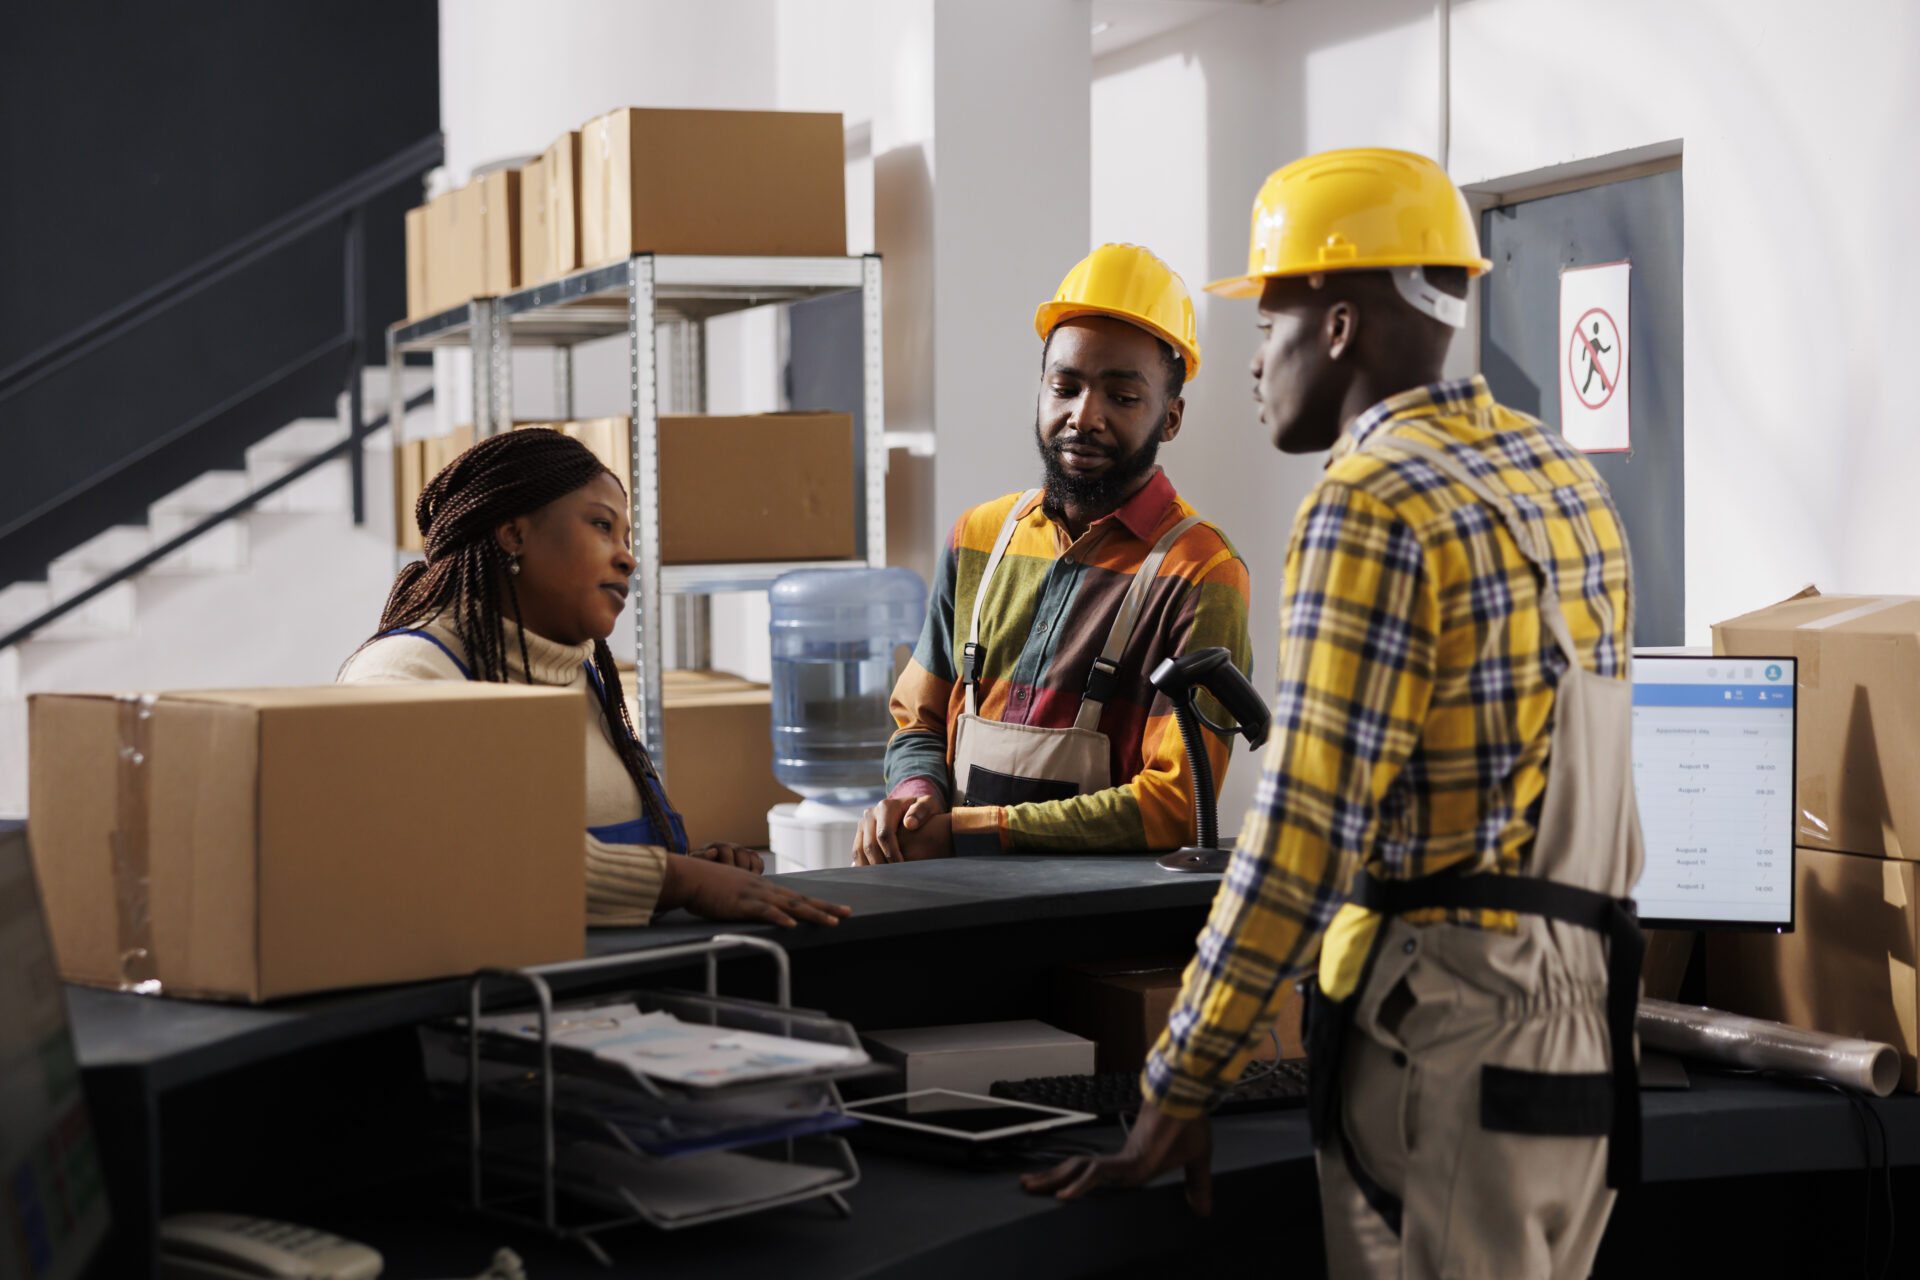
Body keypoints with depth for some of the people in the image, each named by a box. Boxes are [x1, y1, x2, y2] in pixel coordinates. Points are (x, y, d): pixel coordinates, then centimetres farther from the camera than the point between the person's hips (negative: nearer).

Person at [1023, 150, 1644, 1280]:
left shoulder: (1374, 503, -12)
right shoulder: (1570, 481, 14)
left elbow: (1305, 833, -17)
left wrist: (1178, 1093, -14)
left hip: (1445, 1028, -8)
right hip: (1585, 1020, 9)